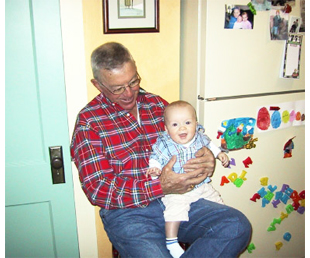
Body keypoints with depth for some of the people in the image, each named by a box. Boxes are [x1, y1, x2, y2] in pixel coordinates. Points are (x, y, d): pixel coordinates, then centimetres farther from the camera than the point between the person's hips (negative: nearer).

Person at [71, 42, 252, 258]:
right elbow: (98, 189, -10)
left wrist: (205, 157, -5)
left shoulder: (157, 104, 11)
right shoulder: (89, 122, -4)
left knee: (237, 226, -16)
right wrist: (161, 186, -20)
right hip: (127, 211, -4)